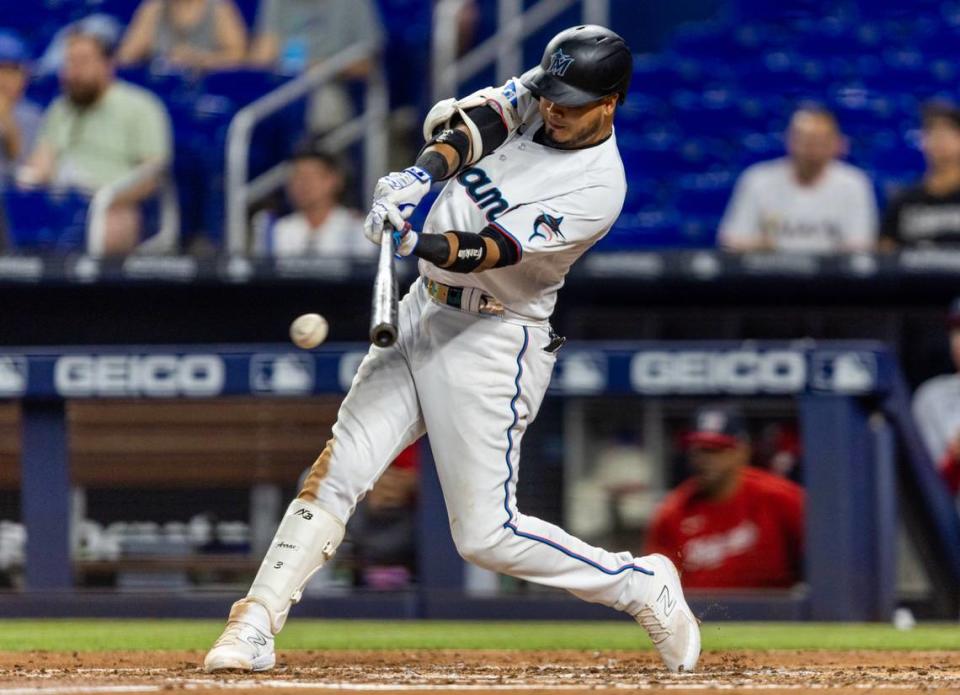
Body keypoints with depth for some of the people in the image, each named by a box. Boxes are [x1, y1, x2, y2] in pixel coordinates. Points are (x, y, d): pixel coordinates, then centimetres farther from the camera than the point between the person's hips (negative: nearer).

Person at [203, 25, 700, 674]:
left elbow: (498, 251, -26)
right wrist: (424, 173, -33)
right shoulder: (536, 96, 2)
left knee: (488, 535, -8)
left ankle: (643, 587, 10)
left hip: (492, 342, -7)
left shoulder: (598, 188, -18)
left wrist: (421, 244, -42)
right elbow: (473, 121, -14)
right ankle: (255, 627, -5)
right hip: (423, 312, 7)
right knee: (338, 469, -4)